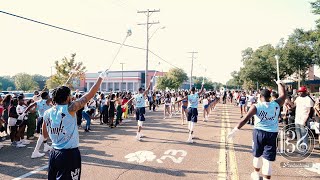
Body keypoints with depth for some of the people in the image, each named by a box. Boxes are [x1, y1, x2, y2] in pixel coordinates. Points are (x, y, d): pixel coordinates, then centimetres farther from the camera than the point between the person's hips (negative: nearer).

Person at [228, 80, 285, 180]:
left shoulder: (256, 107, -9)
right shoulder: (276, 104, -3)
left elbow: (245, 119, -17)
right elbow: (283, 95, 16)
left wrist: (235, 130, -16)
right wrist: (279, 83, 30)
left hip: (259, 132, 0)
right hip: (272, 134, 1)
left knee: (257, 155, 21)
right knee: (267, 159, 3)